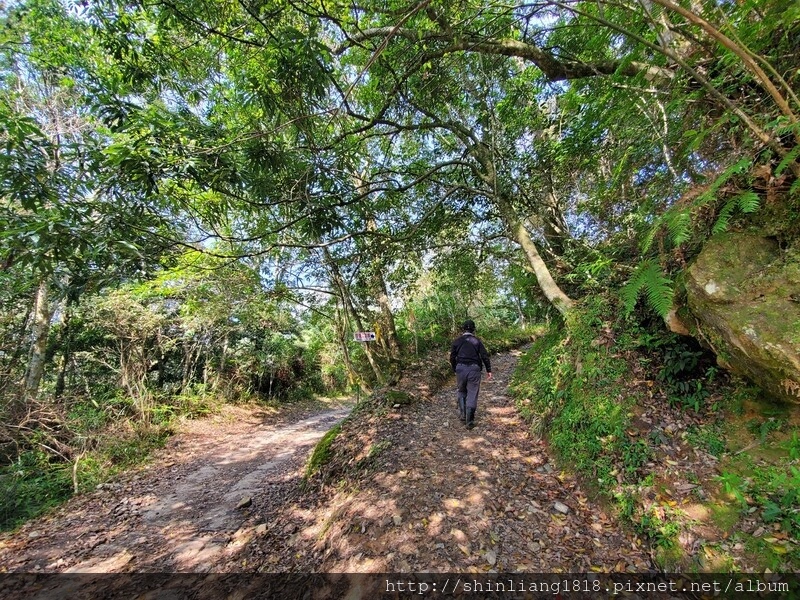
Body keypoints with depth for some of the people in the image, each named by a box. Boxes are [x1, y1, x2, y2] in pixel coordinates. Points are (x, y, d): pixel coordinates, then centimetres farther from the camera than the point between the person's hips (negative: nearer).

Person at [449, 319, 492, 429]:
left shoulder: (457, 341, 4)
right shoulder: (477, 341, 1)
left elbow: (452, 357, 4)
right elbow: (485, 356, -3)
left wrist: (455, 369, 16)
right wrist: (488, 370, 2)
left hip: (460, 368, 1)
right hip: (474, 369, -1)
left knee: (461, 391, 22)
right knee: (472, 394, 4)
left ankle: (462, 414, 19)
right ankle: (470, 421, 7)